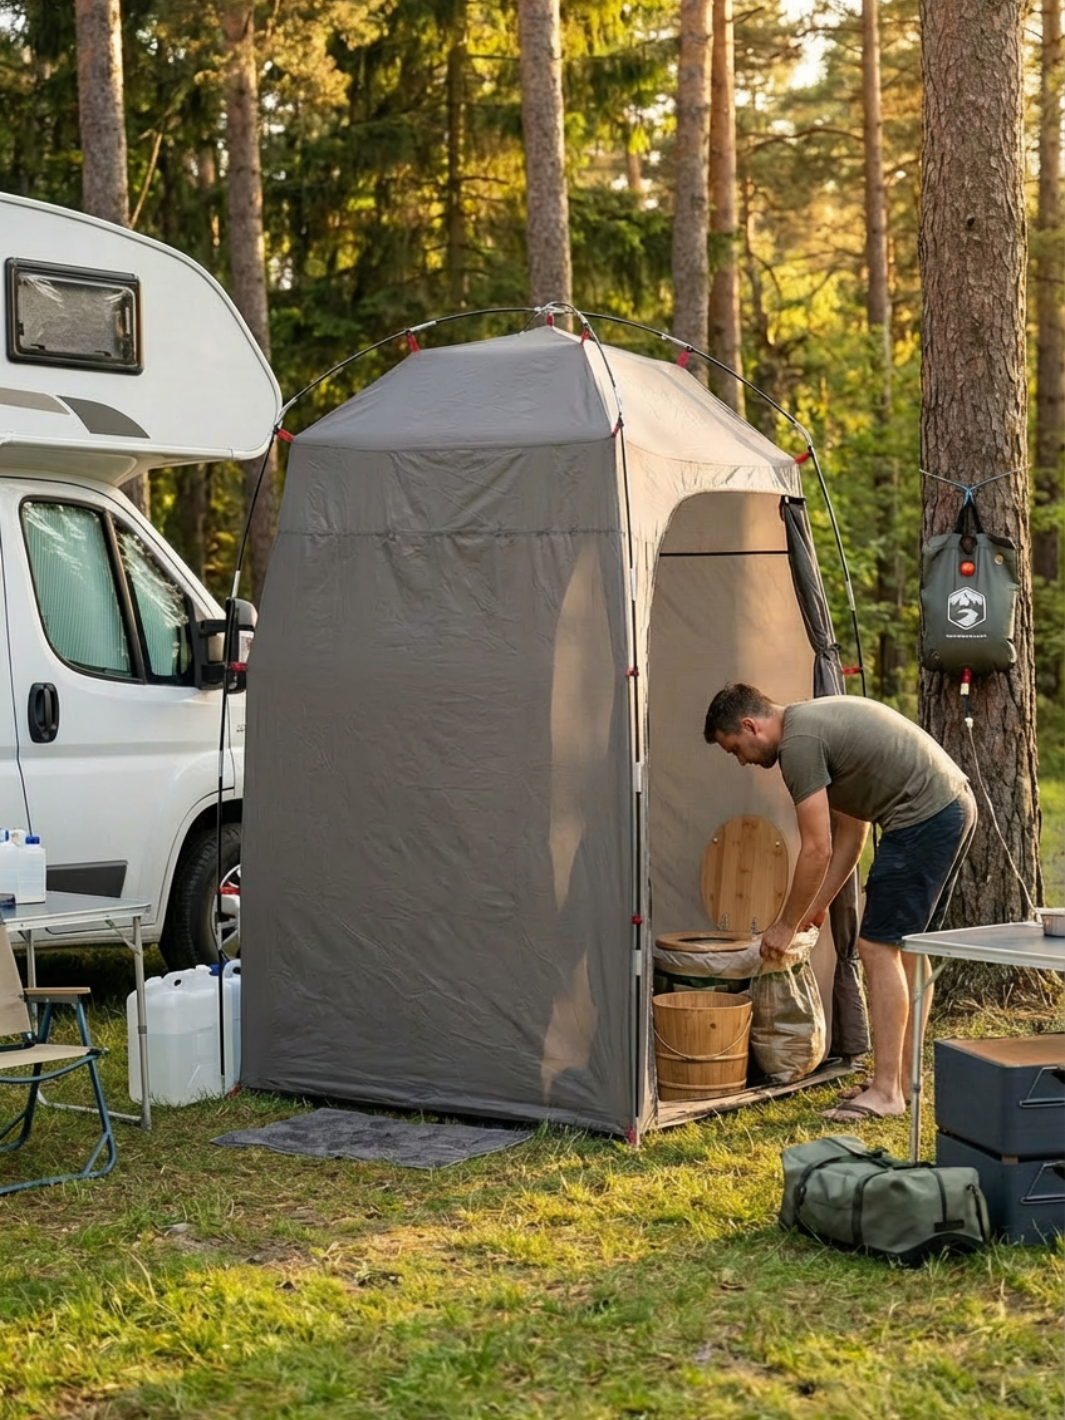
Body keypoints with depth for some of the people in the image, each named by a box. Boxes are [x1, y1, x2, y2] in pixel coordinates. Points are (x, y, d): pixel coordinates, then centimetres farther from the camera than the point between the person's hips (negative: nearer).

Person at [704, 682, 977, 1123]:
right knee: (906, 946, 16)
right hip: (956, 804, 10)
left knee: (879, 947, -7)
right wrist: (818, 906, 22)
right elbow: (850, 832, 21)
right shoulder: (816, 720, 19)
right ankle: (903, 1077, 23)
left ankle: (886, 1090, -6)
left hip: (924, 817, -10)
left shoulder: (798, 743, -12)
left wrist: (786, 926, -3)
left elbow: (817, 850, -14)